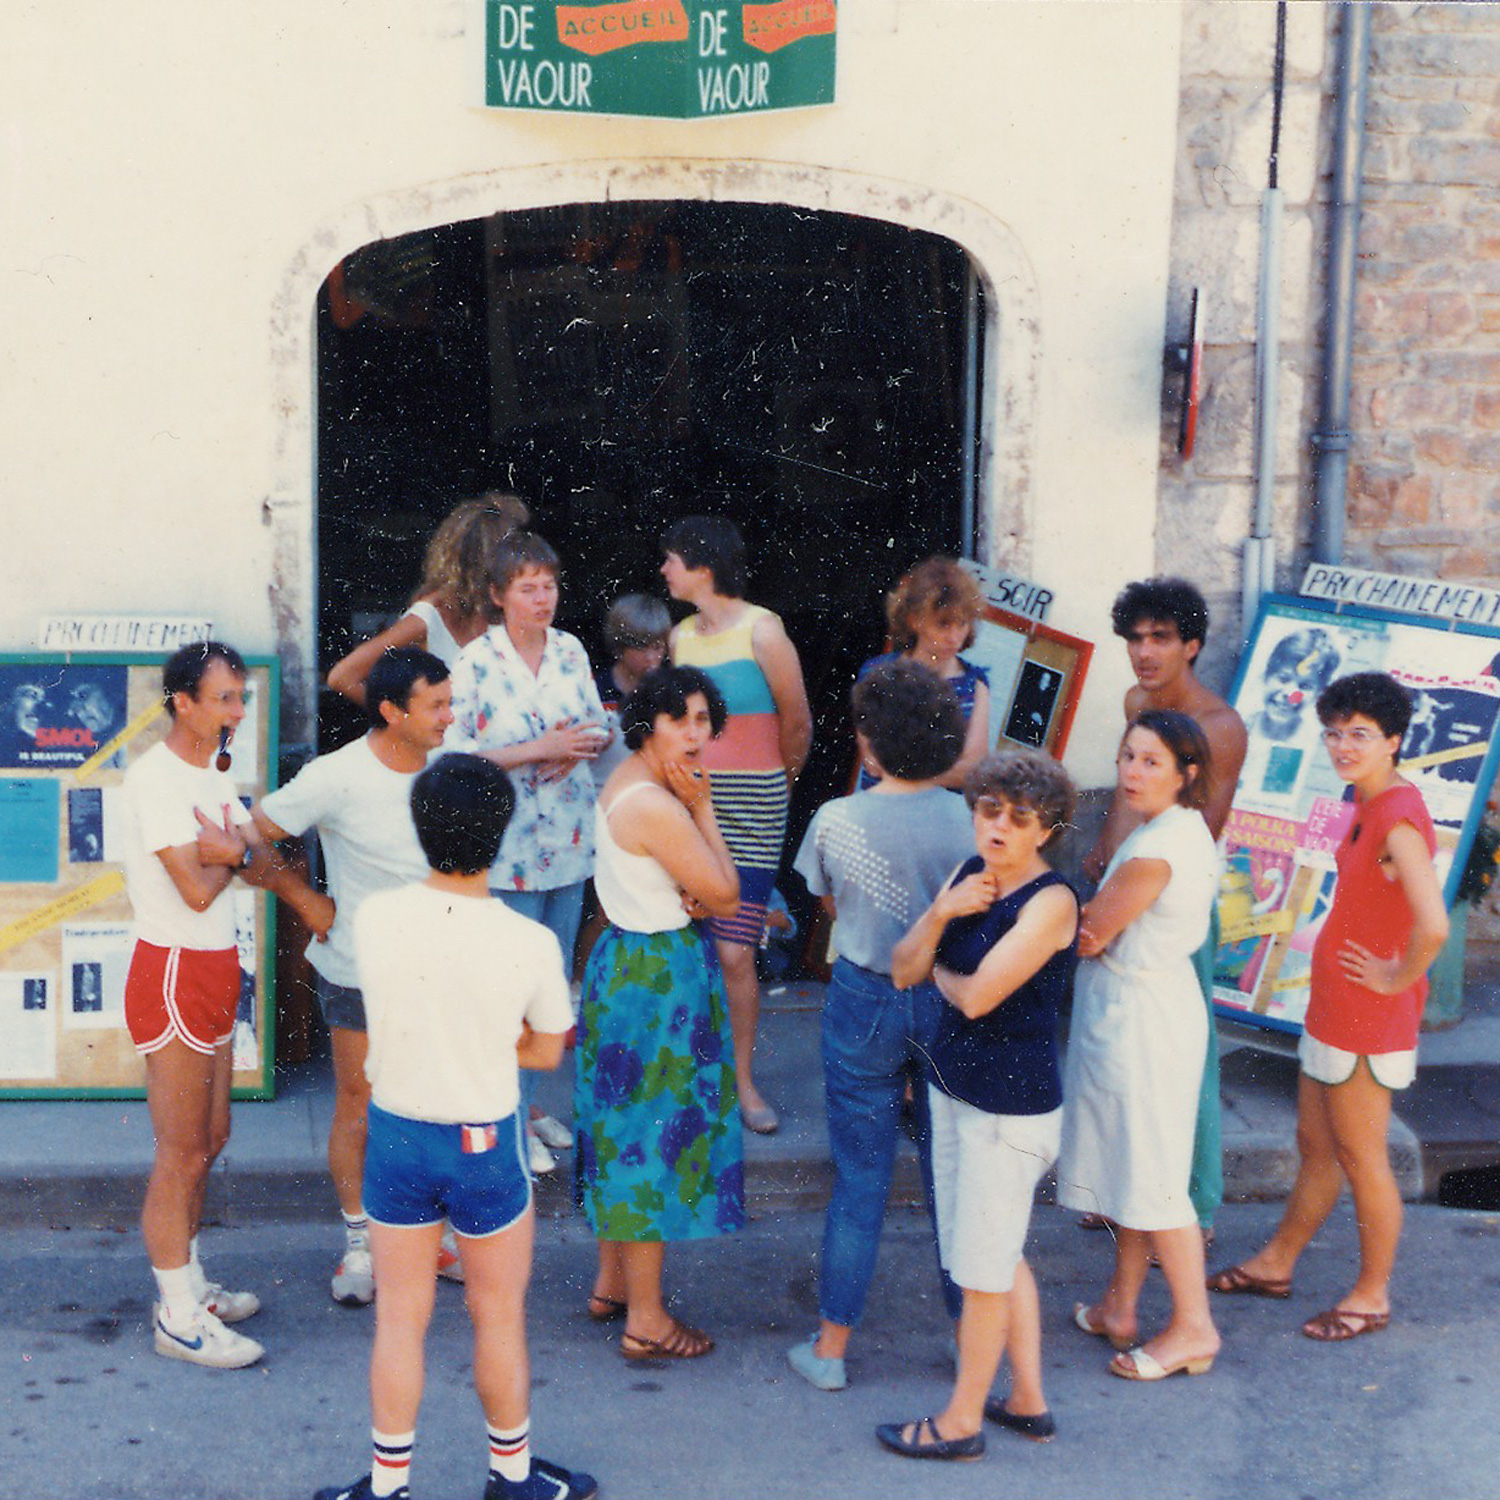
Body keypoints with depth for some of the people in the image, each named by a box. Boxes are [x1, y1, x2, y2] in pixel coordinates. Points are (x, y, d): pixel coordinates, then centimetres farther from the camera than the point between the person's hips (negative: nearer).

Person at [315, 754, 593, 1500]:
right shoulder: (531, 943, -19)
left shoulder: (375, 918, -15)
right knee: (499, 1316, 17)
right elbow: (548, 1050, -4)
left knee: (399, 1320, 15)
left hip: (395, 1135, 2)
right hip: (486, 1144, -2)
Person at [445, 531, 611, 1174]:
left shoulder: (570, 651, 5)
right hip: (509, 842, -6)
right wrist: (541, 748, -20)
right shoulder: (475, 661, -11)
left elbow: (599, 725, 13)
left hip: (569, 837, 6)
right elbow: (457, 753, -16)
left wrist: (576, 750, -10)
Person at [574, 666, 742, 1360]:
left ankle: (610, 1285, 33)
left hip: (624, 960, 10)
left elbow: (706, 888, 12)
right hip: (661, 978, -10)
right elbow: (725, 896, -15)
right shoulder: (657, 808, -25)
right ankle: (646, 1321, 10)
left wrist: (685, 891, -11)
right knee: (657, 1136, 0)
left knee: (628, 1128, 20)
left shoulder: (626, 782, 6)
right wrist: (703, 807, -11)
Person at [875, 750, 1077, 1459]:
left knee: (982, 1268, 5)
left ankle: (961, 1421, 20)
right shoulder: (969, 875, 3)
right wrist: (938, 914, -17)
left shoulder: (1050, 901, -20)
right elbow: (904, 970, 1)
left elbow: (977, 996, -24)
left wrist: (940, 971, -4)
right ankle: (1028, 1401, 33)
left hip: (1012, 1107, -8)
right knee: (1001, 1254, 19)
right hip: (953, 1088, 8)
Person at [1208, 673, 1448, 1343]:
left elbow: (1432, 925, -36)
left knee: (1360, 1158, 4)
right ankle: (1276, 1263, 35)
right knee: (1315, 1145, 21)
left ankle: (1372, 1295, 19)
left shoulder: (1398, 818, -23)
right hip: (1333, 1005, 10)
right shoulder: (1370, 802, 7)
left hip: (1369, 1013, -10)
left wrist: (1397, 977, -20)